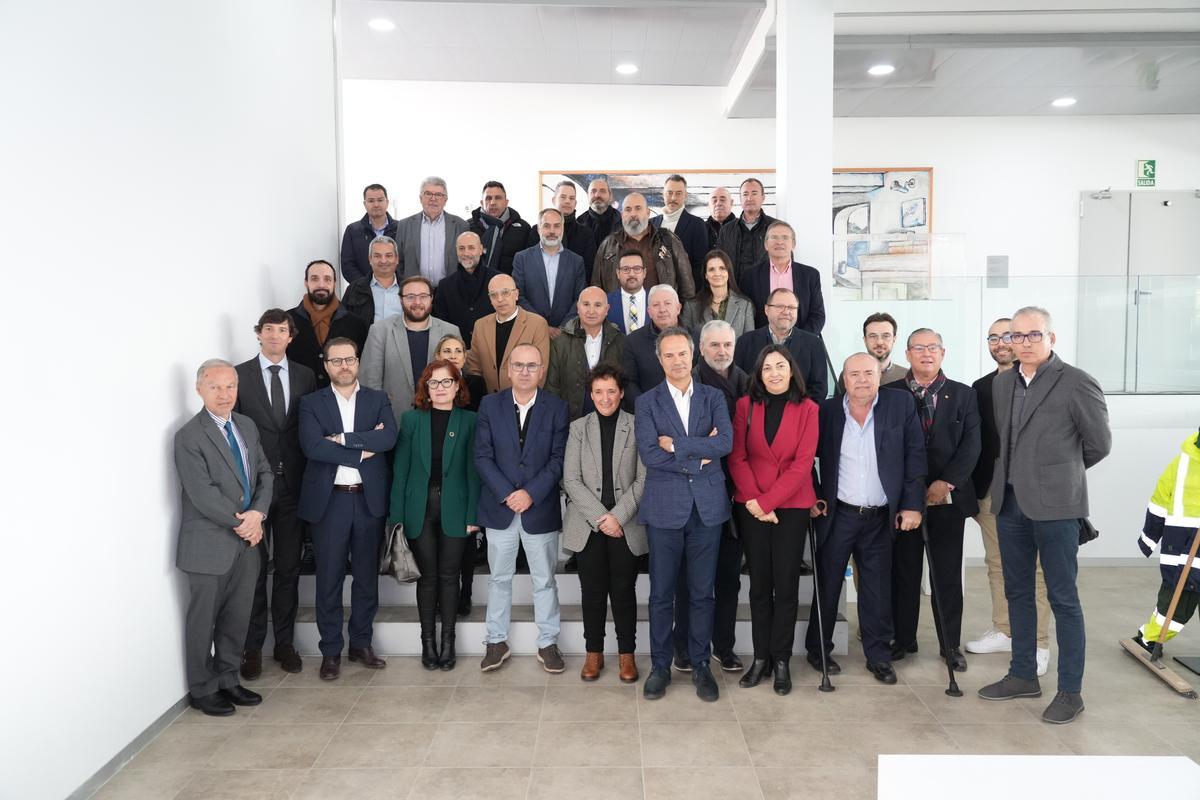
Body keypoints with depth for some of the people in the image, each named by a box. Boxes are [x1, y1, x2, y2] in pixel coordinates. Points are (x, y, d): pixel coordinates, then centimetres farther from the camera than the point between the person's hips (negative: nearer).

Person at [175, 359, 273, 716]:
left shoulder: (247, 426, 9)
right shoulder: (189, 436, -12)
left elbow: (264, 473, 8)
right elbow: (202, 494, -18)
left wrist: (257, 513, -9)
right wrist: (241, 524, -14)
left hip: (247, 540, 6)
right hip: (210, 544, -6)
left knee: (238, 616, 14)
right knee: (203, 619, 8)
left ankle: (228, 680, 30)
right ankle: (202, 690, 23)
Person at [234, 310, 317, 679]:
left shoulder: (305, 376, 7)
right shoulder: (239, 375, -1)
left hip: (293, 484, 3)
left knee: (289, 567, 11)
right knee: (255, 568, 5)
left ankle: (285, 642, 23)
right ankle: (252, 646, 17)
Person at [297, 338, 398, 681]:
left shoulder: (378, 399, 7)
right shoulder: (312, 403, 3)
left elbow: (389, 437, -11)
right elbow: (312, 447, -13)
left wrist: (342, 439, -16)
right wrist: (361, 451, -14)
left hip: (369, 499, 2)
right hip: (328, 500, -1)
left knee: (367, 576, 10)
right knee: (329, 579, 5)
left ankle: (361, 643, 26)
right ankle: (330, 651, 18)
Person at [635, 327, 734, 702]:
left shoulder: (713, 397, 6)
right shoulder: (647, 402, 2)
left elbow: (726, 442, -10)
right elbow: (649, 454, -11)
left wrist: (676, 444, -14)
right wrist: (698, 456, -11)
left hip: (707, 506, 1)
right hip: (664, 507, -1)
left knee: (702, 592, 10)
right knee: (661, 593, 7)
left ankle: (700, 666, 24)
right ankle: (660, 666, 21)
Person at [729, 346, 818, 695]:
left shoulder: (807, 409, -1)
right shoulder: (746, 405, 3)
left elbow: (802, 463, -7)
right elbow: (737, 457, 0)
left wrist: (767, 502, -12)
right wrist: (753, 501, -10)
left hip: (792, 507, -1)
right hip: (751, 507, 1)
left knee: (786, 584, 3)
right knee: (759, 584, 8)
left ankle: (781, 659, 15)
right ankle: (760, 657, 17)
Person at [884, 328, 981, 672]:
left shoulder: (963, 395, 7)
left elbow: (971, 444, -1)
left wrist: (946, 482, -12)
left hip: (948, 497, 1)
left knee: (948, 574, 7)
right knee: (904, 571, 7)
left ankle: (950, 643, 20)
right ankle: (903, 638, 21)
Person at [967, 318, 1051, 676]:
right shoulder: (981, 388, 12)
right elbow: (974, 440, 9)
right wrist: (977, 487, 3)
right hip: (990, 489, 5)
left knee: (1035, 568, 2)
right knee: (997, 564, 12)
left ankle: (1038, 644, 9)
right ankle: (1003, 631, 24)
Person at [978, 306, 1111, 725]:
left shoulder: (1077, 382, -8)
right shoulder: (1002, 383, 10)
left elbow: (1099, 443, -1)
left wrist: (1061, 471, 10)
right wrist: (1015, 474, 10)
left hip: (1055, 504, -6)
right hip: (1010, 502, 6)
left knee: (1063, 599, 2)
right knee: (1017, 592, 14)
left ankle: (1070, 690, 14)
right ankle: (1023, 675, 28)